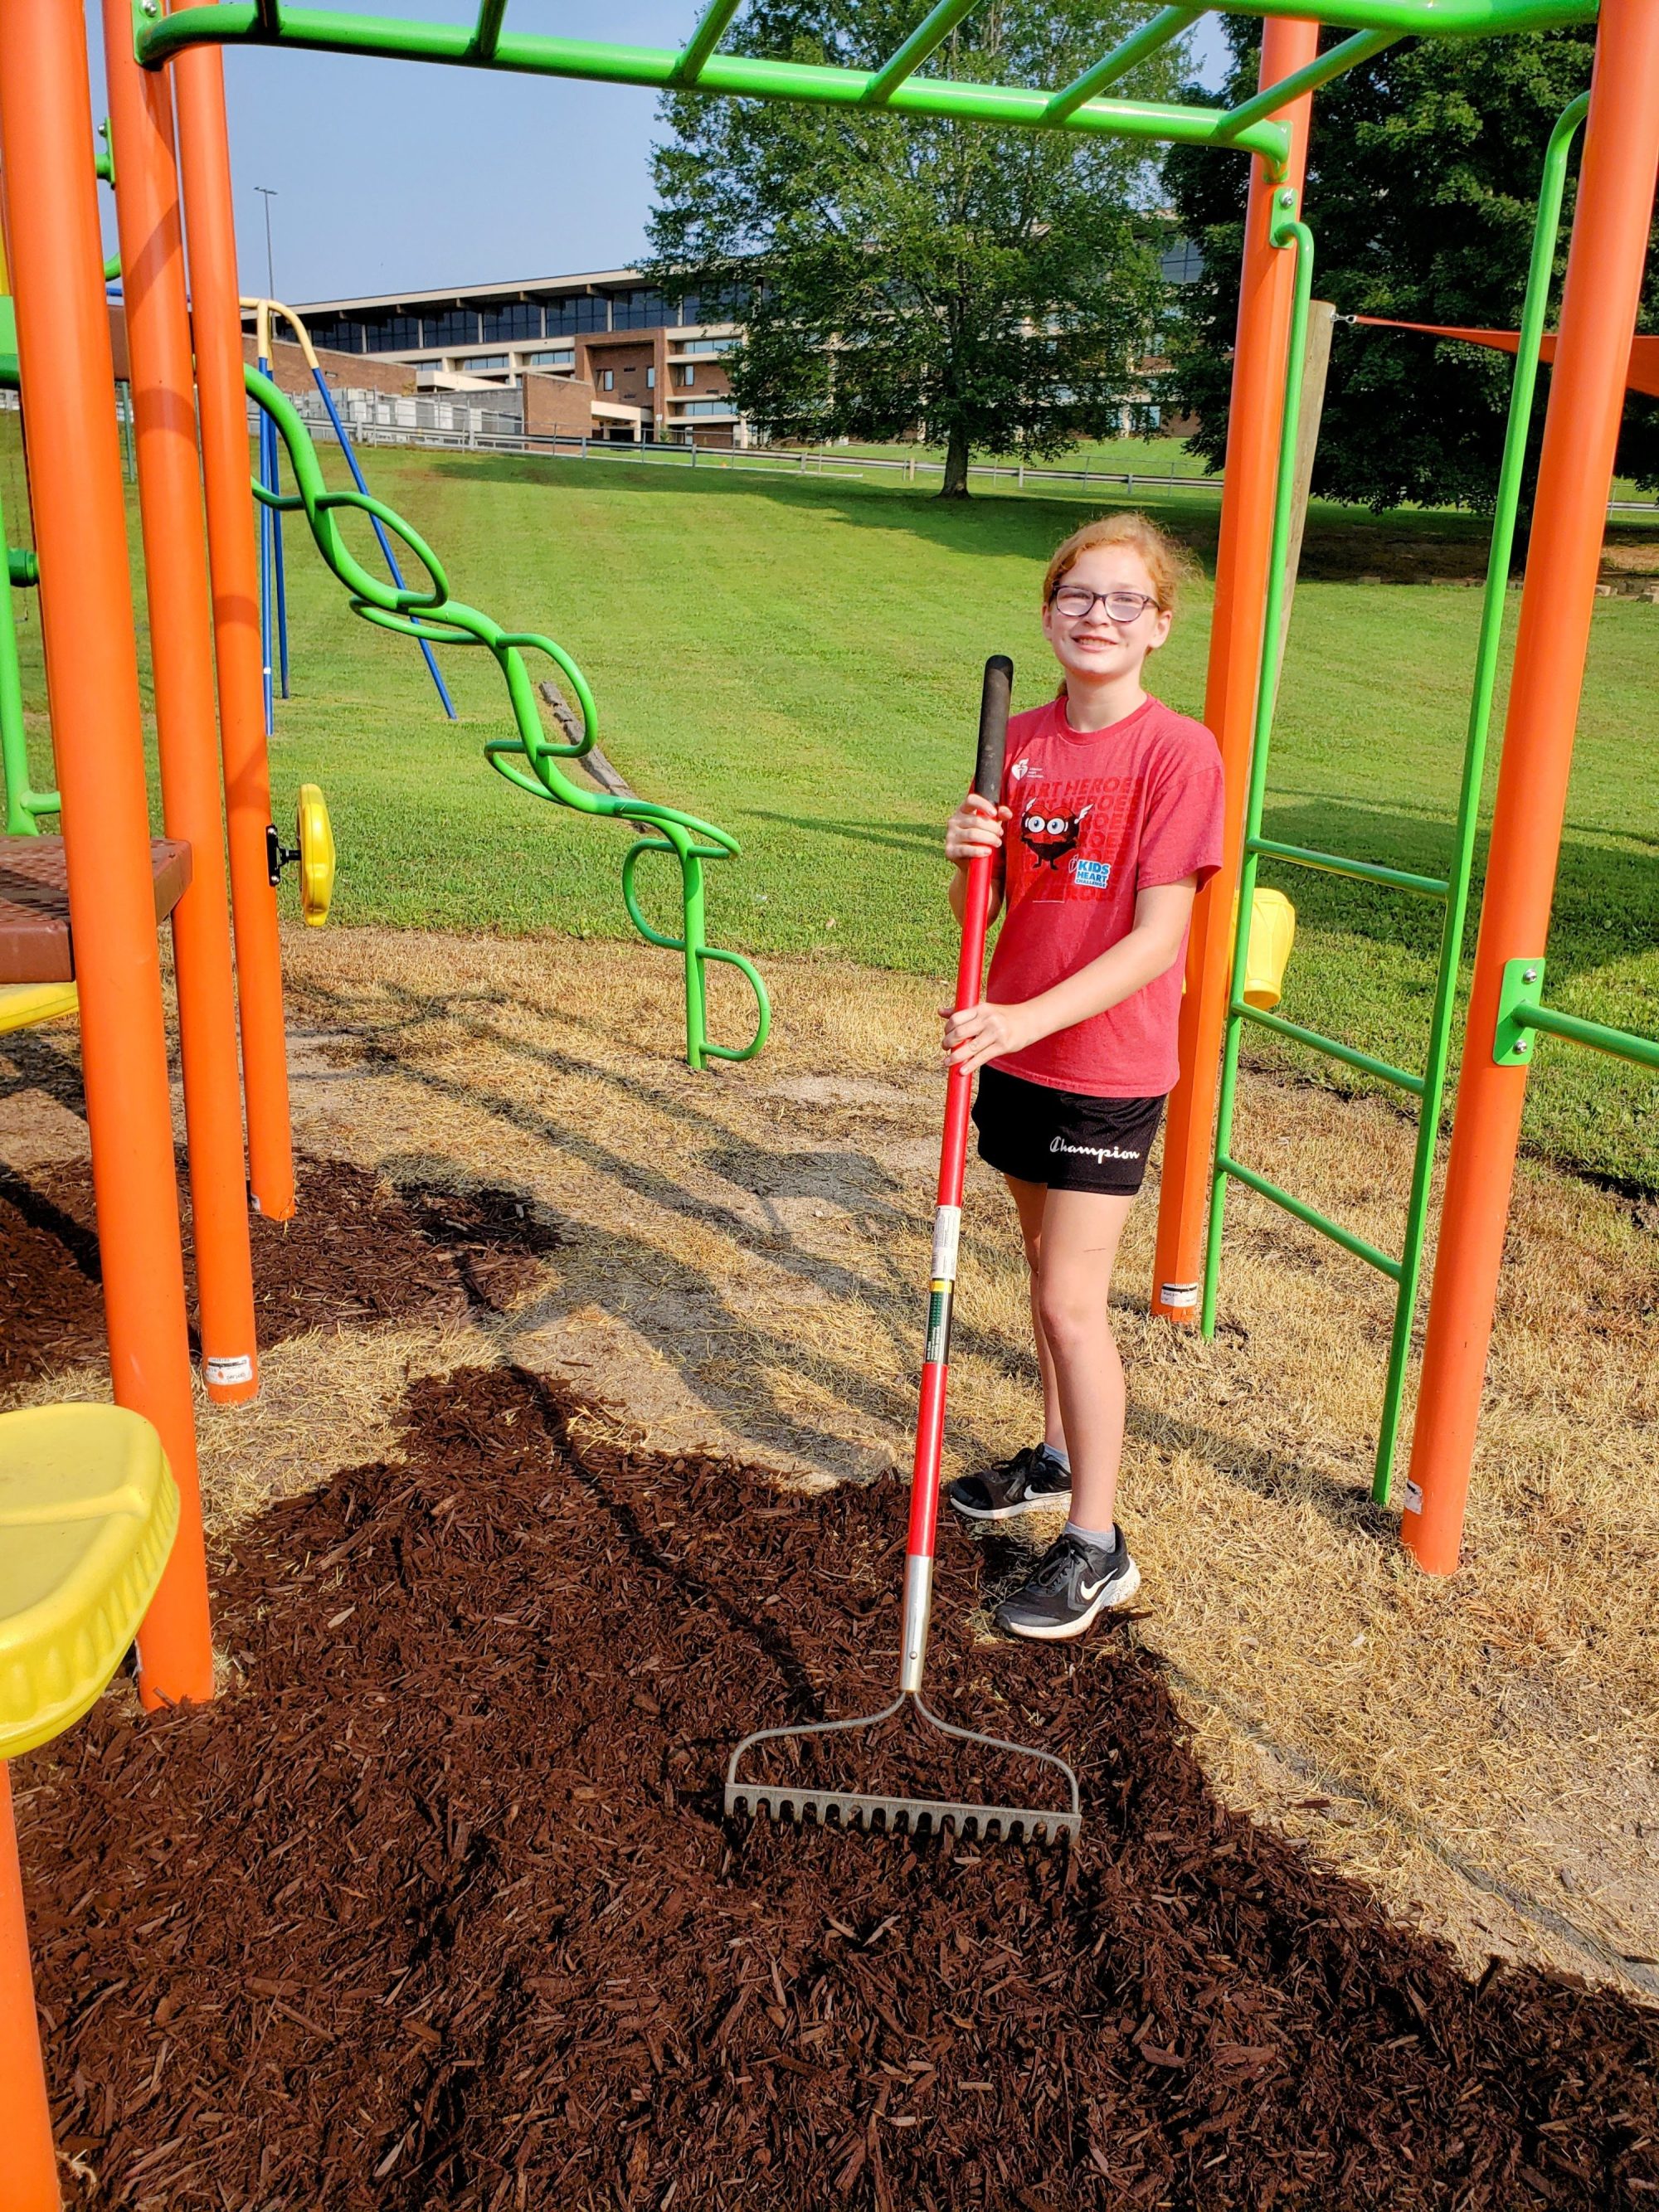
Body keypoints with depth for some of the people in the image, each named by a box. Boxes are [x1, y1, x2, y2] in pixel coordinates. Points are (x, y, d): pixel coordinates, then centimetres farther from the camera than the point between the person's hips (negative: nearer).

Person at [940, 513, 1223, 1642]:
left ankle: (1098, 1546, 10)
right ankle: (1062, 1455, 39)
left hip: (1110, 1065, -6)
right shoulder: (1021, 742, 4)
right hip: (1017, 1048, 6)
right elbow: (981, 912, 6)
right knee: (1049, 1268, 20)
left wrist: (1030, 1016, -29)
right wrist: (971, 858, -17)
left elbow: (1158, 937, -20)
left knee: (1073, 1301, -4)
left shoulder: (1179, 751, -14)